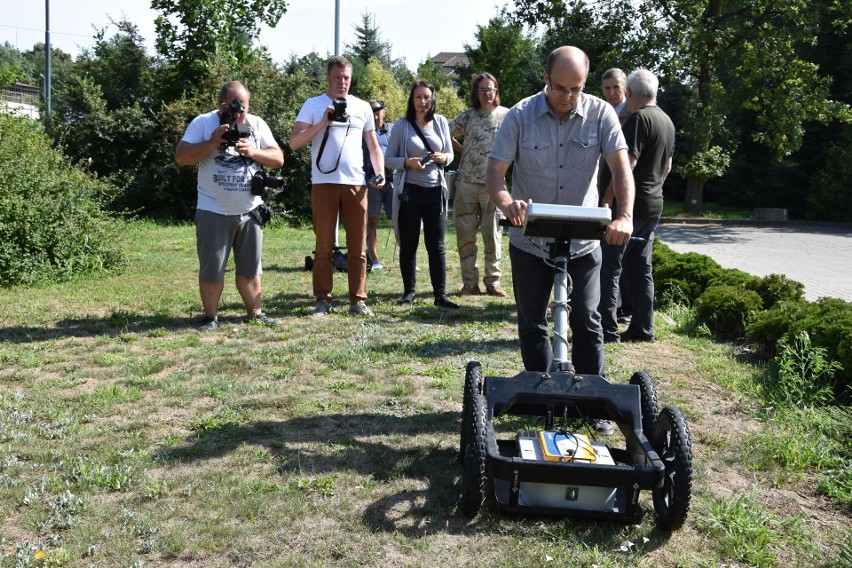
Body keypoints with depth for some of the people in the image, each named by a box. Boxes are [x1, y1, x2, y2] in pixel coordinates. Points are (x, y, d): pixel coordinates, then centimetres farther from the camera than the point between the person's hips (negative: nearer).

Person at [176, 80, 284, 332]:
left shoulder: (257, 125, 5)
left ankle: (255, 312, 22)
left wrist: (253, 152, -16)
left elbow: (278, 159, 1)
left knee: (250, 268, 12)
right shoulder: (202, 123, -3)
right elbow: (181, 157, -9)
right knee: (212, 270, 3)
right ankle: (211, 316, 13)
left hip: (249, 211, 3)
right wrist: (212, 143, -19)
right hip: (213, 212, -3)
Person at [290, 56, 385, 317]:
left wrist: (380, 172, 2)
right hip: (324, 183, -2)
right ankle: (323, 300, 7)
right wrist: (322, 123, -11)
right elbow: (294, 142, -2)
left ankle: (358, 300, 9)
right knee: (324, 246, 2)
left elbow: (373, 146, 18)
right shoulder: (313, 105, 7)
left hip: (356, 184, 2)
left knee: (357, 247, 3)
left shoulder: (363, 107, 14)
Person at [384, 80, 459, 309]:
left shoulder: (441, 122, 7)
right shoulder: (402, 125, 0)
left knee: (437, 245, 1)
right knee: (408, 244, 5)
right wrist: (408, 162, -18)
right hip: (409, 191, -1)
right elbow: (388, 158, 0)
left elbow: (450, 154, 13)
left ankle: (440, 294, 4)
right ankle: (409, 290, 18)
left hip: (435, 191, 2)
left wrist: (443, 158, -10)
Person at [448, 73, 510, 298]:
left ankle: (493, 282, 11)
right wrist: (464, 151, 8)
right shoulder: (467, 116, 7)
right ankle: (470, 282, 13)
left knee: (493, 235, 2)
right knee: (465, 235, 4)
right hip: (466, 183, 2)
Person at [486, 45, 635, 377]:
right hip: (529, 243, 1)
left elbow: (621, 168, -12)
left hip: (582, 242, 0)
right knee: (531, 324, 10)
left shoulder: (601, 114, -5)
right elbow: (495, 171, -10)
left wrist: (625, 216, -30)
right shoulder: (521, 115, -6)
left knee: (586, 321, 0)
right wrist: (506, 203, -32)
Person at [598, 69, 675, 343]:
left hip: (629, 204, -9)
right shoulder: (667, 121, 15)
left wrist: (607, 198, -17)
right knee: (641, 268, 13)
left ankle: (607, 329, -5)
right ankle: (643, 328, 16)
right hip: (654, 205, 9)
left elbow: (627, 163, -21)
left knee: (609, 266, -5)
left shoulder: (639, 118, -14)